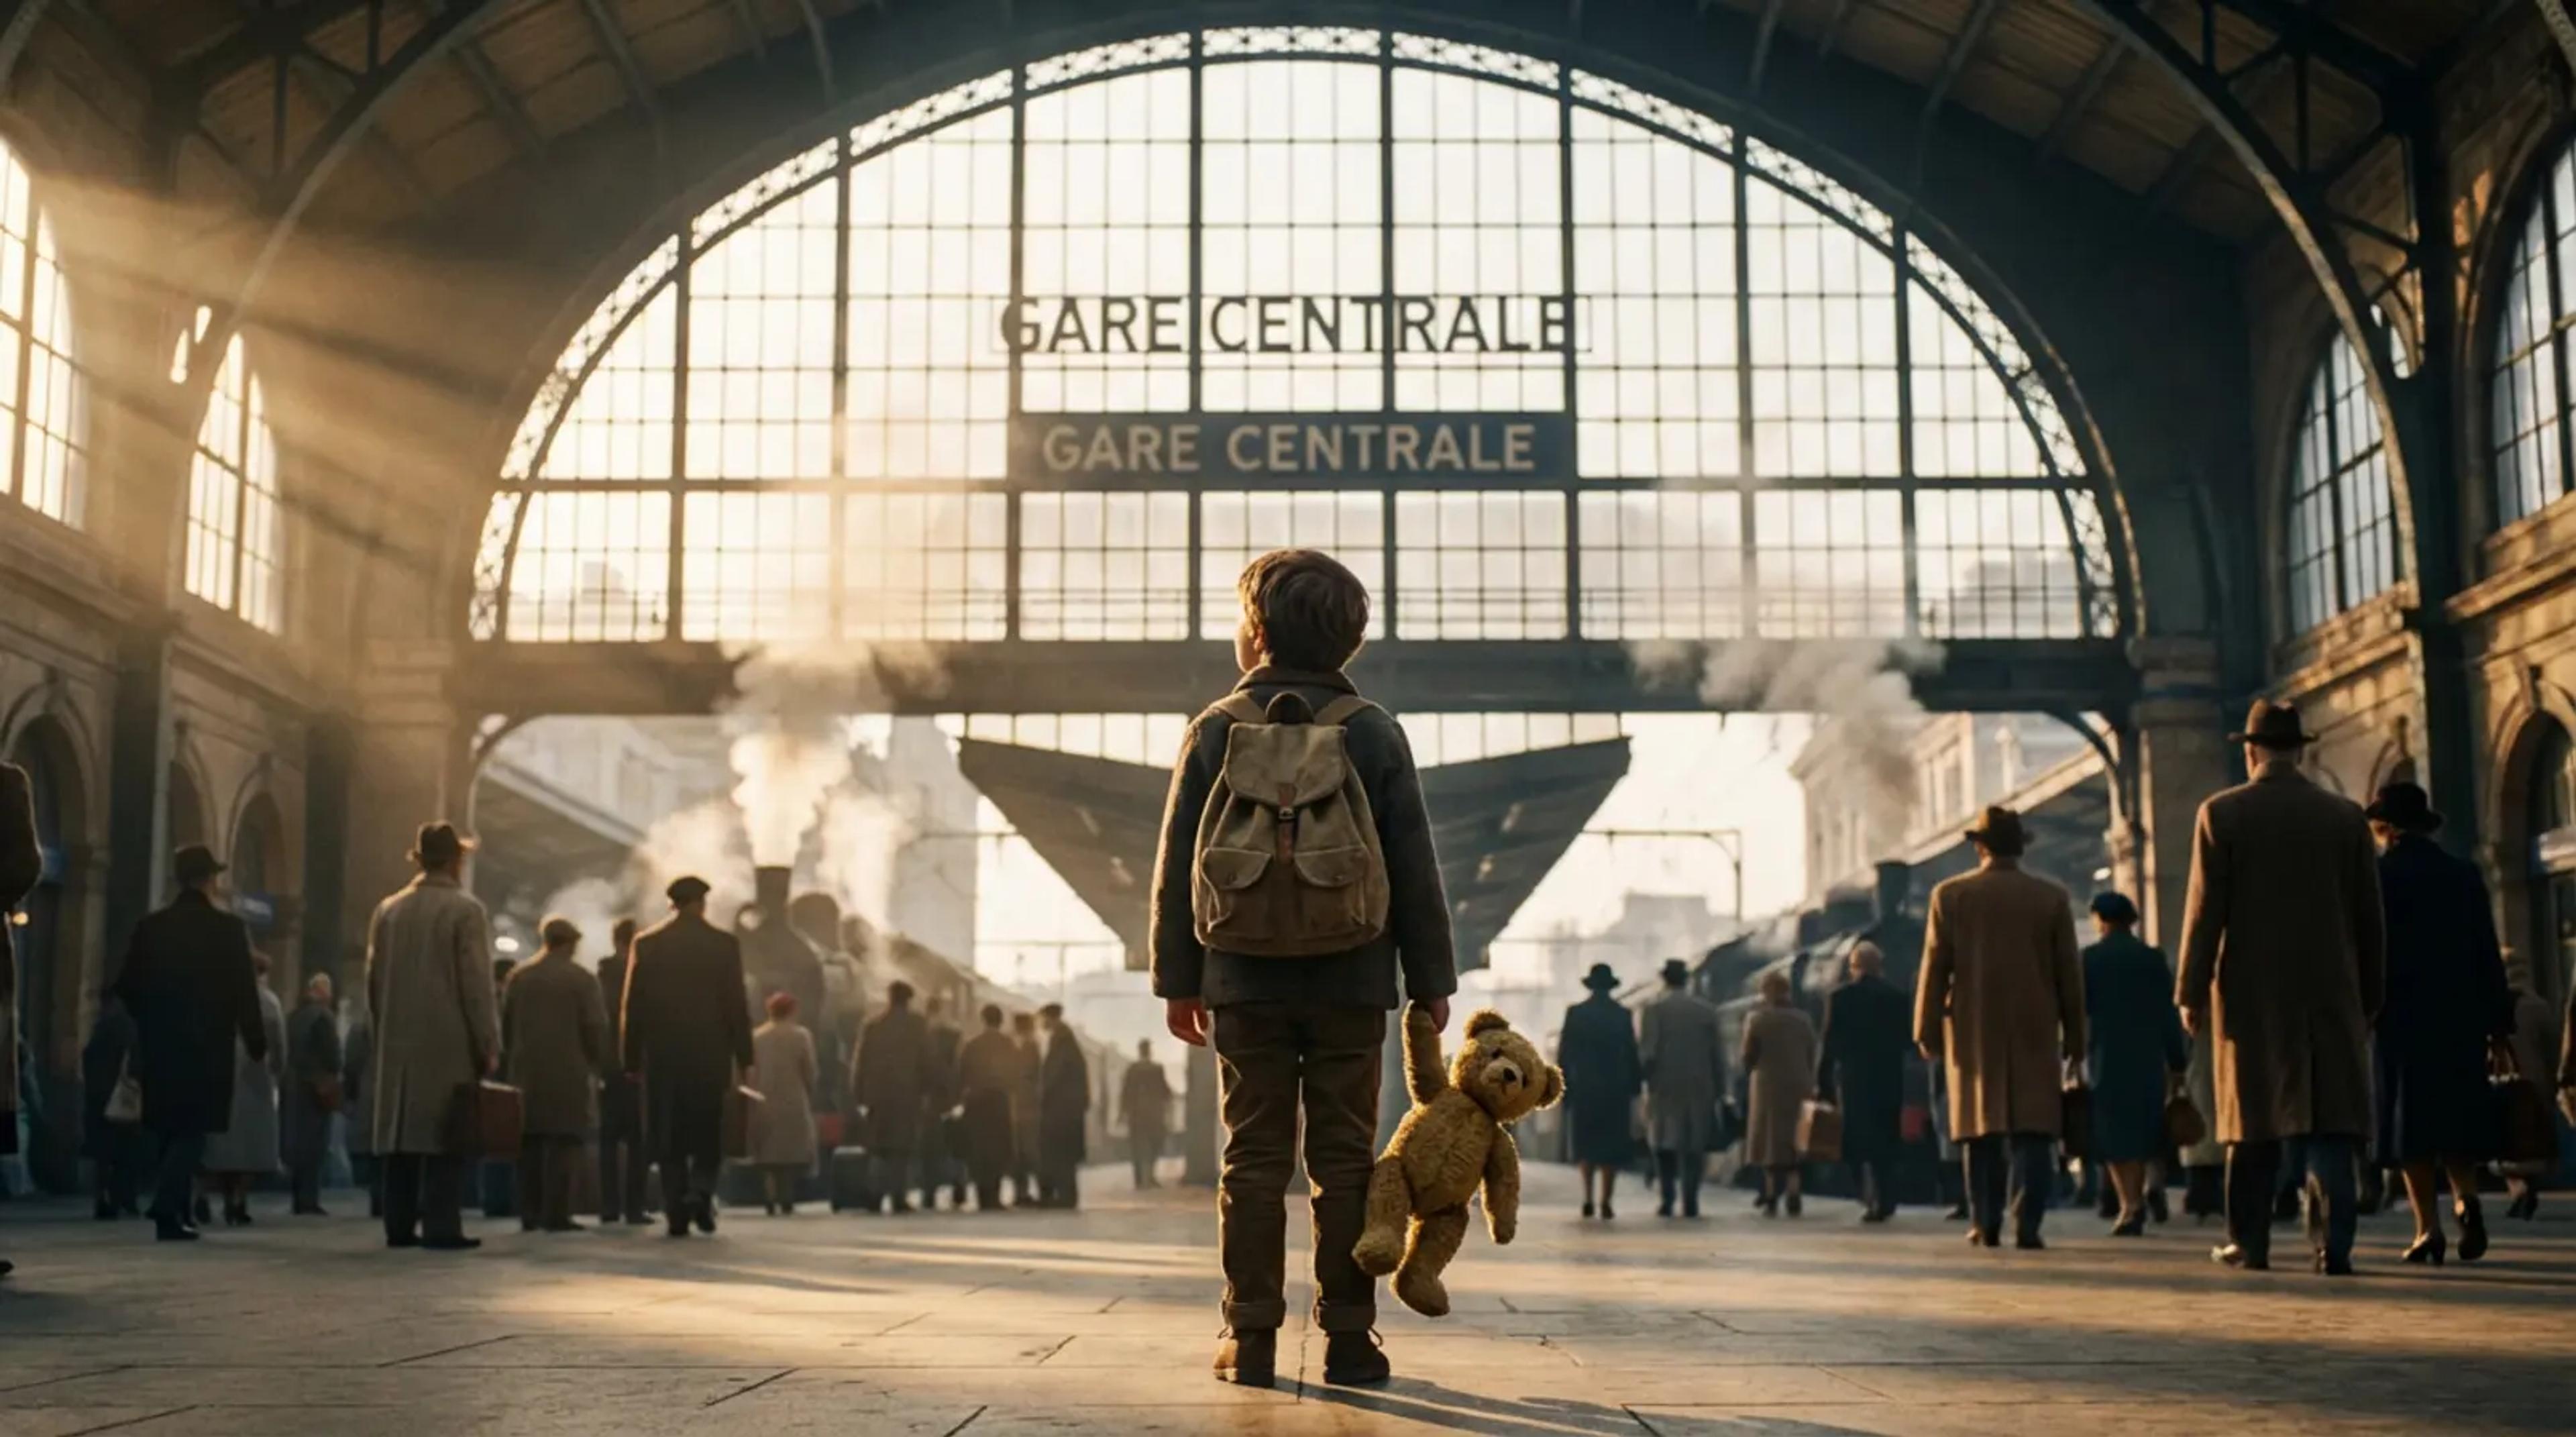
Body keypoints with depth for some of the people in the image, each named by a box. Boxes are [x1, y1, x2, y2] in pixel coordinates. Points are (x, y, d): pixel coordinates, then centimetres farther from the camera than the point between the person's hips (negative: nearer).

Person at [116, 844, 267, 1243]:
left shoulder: (150, 926, 4)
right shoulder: (228, 928, -7)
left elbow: (126, 985, 5)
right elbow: (244, 992, -8)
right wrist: (257, 1045, 1)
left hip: (160, 1045, 4)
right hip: (207, 1046, -4)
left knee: (172, 1131, 14)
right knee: (192, 1131, -1)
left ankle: (177, 1210, 17)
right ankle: (168, 1208, -16)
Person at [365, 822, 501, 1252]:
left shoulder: (387, 910, 8)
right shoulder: (466, 909, -7)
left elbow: (374, 980, 11)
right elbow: (477, 985, -11)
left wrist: (387, 1030, 18)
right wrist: (489, 1046, -6)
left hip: (398, 1043, 5)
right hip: (450, 1042, -5)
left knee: (402, 1132, 8)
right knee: (446, 1136, -4)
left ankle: (399, 1226, 8)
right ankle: (441, 1228, -8)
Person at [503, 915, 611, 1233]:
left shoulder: (518, 977, 8)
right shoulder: (582, 978, -4)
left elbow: (505, 1025, 9)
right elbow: (596, 1029, -7)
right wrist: (602, 1065, 6)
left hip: (527, 1073, 4)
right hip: (568, 1073, -4)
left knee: (530, 1145, 9)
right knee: (562, 1145, -4)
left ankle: (530, 1214, 8)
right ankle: (556, 1214, -9)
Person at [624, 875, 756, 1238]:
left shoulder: (647, 944, 1)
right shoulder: (724, 944, -2)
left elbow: (634, 1005, 1)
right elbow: (736, 1005, -3)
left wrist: (633, 1059, 7)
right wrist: (742, 1057, 2)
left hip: (663, 1055, 1)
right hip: (710, 1053, -1)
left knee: (669, 1138, 6)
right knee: (709, 1133, 11)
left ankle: (676, 1211, 1)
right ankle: (700, 1191, -10)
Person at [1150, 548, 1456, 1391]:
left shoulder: (1217, 730, 0)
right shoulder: (1372, 731, 0)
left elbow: (1179, 867, 1)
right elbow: (1414, 869, 0)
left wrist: (1178, 979, 8)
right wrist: (1431, 979, 6)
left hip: (1246, 982, 0)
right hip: (1349, 983, 0)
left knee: (1254, 1160, 4)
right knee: (1345, 1162, 4)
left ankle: (1251, 1337, 4)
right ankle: (1348, 1337, 4)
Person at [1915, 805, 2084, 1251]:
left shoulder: (1951, 894, 0)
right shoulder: (2052, 897, 2)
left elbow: (1935, 968, -1)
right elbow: (2069, 975, 3)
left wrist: (1927, 1031, 4)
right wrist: (2074, 1035, 9)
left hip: (1973, 1030, 0)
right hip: (2034, 1031, 0)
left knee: (1982, 1130, 8)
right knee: (2032, 1131, 0)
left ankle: (1985, 1224, 7)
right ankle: (2027, 1225, -9)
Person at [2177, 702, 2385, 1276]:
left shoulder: (2222, 814, -3)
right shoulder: (2347, 817, 4)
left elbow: (2205, 911, -5)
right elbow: (2371, 918, 6)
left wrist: (2191, 992, 0)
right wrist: (2369, 997, 14)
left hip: (2251, 992, -1)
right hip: (2330, 993, 1)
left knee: (2253, 1120, 7)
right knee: (2329, 1119, 1)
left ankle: (2249, 1242, 12)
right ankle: (2333, 1244, -5)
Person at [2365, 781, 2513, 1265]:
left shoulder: (2376, 877, -4)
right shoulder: (2464, 875, 8)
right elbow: (2488, 953, 7)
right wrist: (2499, 1021, 11)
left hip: (2401, 1017, -3)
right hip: (2459, 1016, 3)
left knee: (2409, 1122, 0)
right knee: (2456, 1114, 13)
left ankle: (2429, 1229, -5)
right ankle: (2466, 1198, -10)